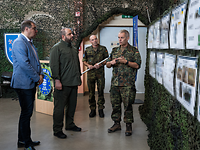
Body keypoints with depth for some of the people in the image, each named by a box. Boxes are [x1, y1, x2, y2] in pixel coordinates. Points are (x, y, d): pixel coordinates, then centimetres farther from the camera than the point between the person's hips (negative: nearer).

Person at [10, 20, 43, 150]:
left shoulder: (30, 43, 18)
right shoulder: (19, 43, -14)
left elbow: (36, 61, 22)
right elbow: (24, 64, -22)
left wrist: (41, 74, 5)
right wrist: (37, 78, -14)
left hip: (31, 83, 10)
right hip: (24, 84, -10)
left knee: (27, 112, 15)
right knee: (26, 113, -3)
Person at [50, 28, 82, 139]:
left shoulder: (74, 48, 18)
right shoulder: (57, 47, -6)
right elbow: (54, 65, -14)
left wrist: (79, 78, 21)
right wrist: (57, 80, -19)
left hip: (73, 83, 8)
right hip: (63, 84, -8)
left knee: (72, 105, 15)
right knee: (60, 107, -1)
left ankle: (70, 124, 31)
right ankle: (57, 130, 9)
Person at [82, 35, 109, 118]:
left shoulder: (103, 49, 6)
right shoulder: (87, 50, 10)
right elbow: (84, 61, 13)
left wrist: (100, 64, -13)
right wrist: (88, 65, -6)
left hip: (100, 73, -1)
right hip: (90, 73, 1)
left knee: (100, 91, 1)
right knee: (91, 92, 4)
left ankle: (100, 109, 11)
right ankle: (92, 109, 13)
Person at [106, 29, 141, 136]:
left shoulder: (134, 51, 2)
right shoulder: (114, 51, 17)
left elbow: (137, 65, -7)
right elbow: (107, 64, 18)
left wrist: (125, 61, -16)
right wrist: (111, 63, -4)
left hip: (127, 84, -5)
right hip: (115, 83, 5)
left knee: (127, 105, -1)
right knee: (115, 104, 9)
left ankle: (128, 126, 10)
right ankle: (117, 124, 22)